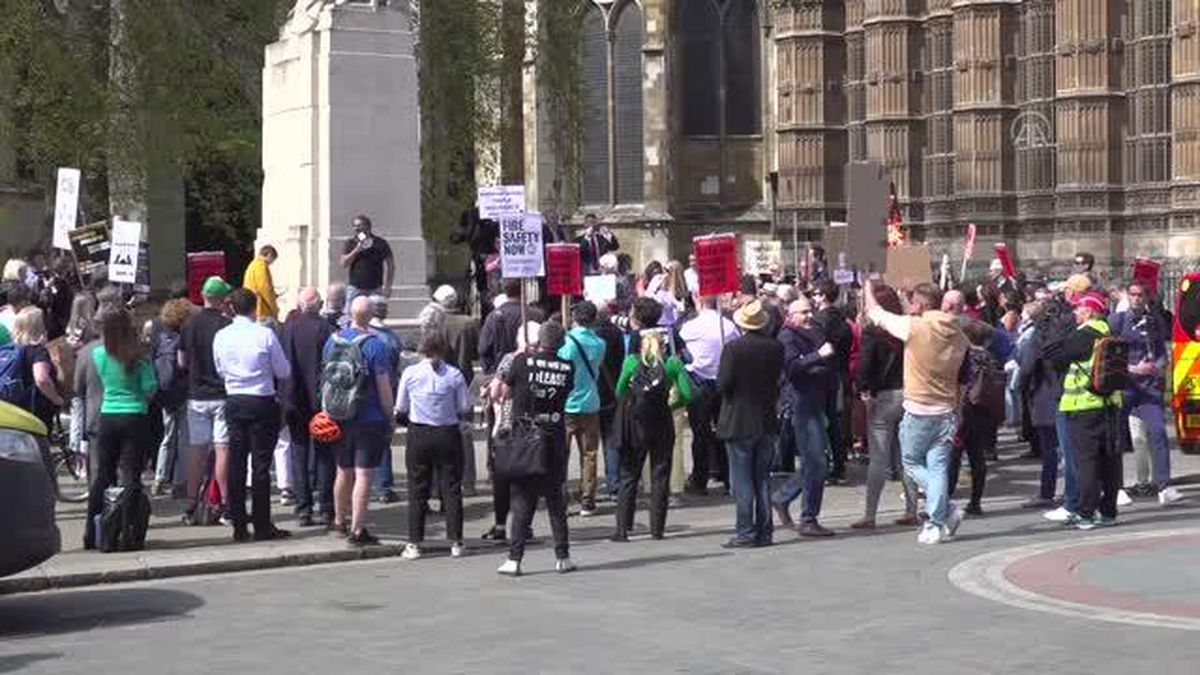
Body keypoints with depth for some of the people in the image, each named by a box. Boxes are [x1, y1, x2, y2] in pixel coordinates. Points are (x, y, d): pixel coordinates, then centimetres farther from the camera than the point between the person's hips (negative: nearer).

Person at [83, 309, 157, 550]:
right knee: (130, 475, 0)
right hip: (135, 418, -3)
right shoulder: (137, 357, -12)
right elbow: (150, 388, -10)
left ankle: (92, 534, 14)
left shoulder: (98, 355, -1)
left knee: (101, 476, 11)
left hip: (107, 418, 3)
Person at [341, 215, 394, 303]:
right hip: (355, 288, 2)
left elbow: (389, 266, -2)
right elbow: (344, 263, 1)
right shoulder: (350, 243, 10)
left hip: (375, 289, -2)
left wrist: (387, 286, -11)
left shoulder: (380, 243, 1)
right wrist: (356, 250, -11)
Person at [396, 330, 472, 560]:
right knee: (452, 488, 8)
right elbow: (465, 409, 0)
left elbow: (400, 408, 3)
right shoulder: (454, 375, -6)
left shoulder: (410, 373, -5)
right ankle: (456, 542, 9)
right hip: (448, 435, 0)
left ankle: (414, 543, 7)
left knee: (417, 490, 7)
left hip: (419, 435, 0)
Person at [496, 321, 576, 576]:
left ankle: (514, 559, 1)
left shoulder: (523, 361, -9)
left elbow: (505, 393, 1)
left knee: (522, 499, 4)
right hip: (554, 438, 1)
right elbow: (568, 392, 6)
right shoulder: (567, 368, -4)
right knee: (556, 498, 12)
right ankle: (562, 557, 14)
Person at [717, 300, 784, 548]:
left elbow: (723, 385, -15)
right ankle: (764, 532, 13)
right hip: (767, 422, 5)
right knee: (762, 478, 11)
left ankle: (746, 532, -3)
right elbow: (779, 379, 6)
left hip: (738, 422, -5)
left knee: (742, 481, -1)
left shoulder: (733, 348, -15)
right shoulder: (776, 348, -2)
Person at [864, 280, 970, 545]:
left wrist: (868, 287, 17)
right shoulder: (956, 333, 4)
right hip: (946, 411, 5)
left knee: (912, 463, 11)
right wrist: (956, 411, 17)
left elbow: (875, 312, -2)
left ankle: (947, 509, -2)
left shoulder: (914, 327, -13)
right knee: (937, 467, 7)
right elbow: (961, 377, 9)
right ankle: (937, 525, 4)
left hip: (918, 411, -5)